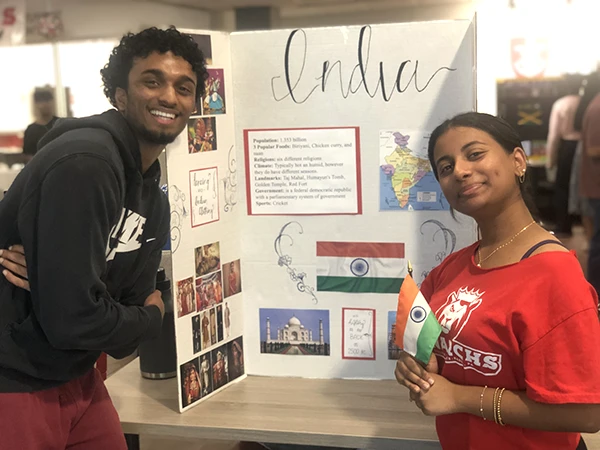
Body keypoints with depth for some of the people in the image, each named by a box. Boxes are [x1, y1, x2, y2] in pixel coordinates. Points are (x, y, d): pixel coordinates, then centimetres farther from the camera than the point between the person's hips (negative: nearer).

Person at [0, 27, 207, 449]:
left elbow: (131, 302, 3)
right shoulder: (83, 163, -23)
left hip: (77, 380, 8)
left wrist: (57, 284, -17)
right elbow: (73, 320, -27)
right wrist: (152, 318, -7)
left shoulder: (154, 199, 6)